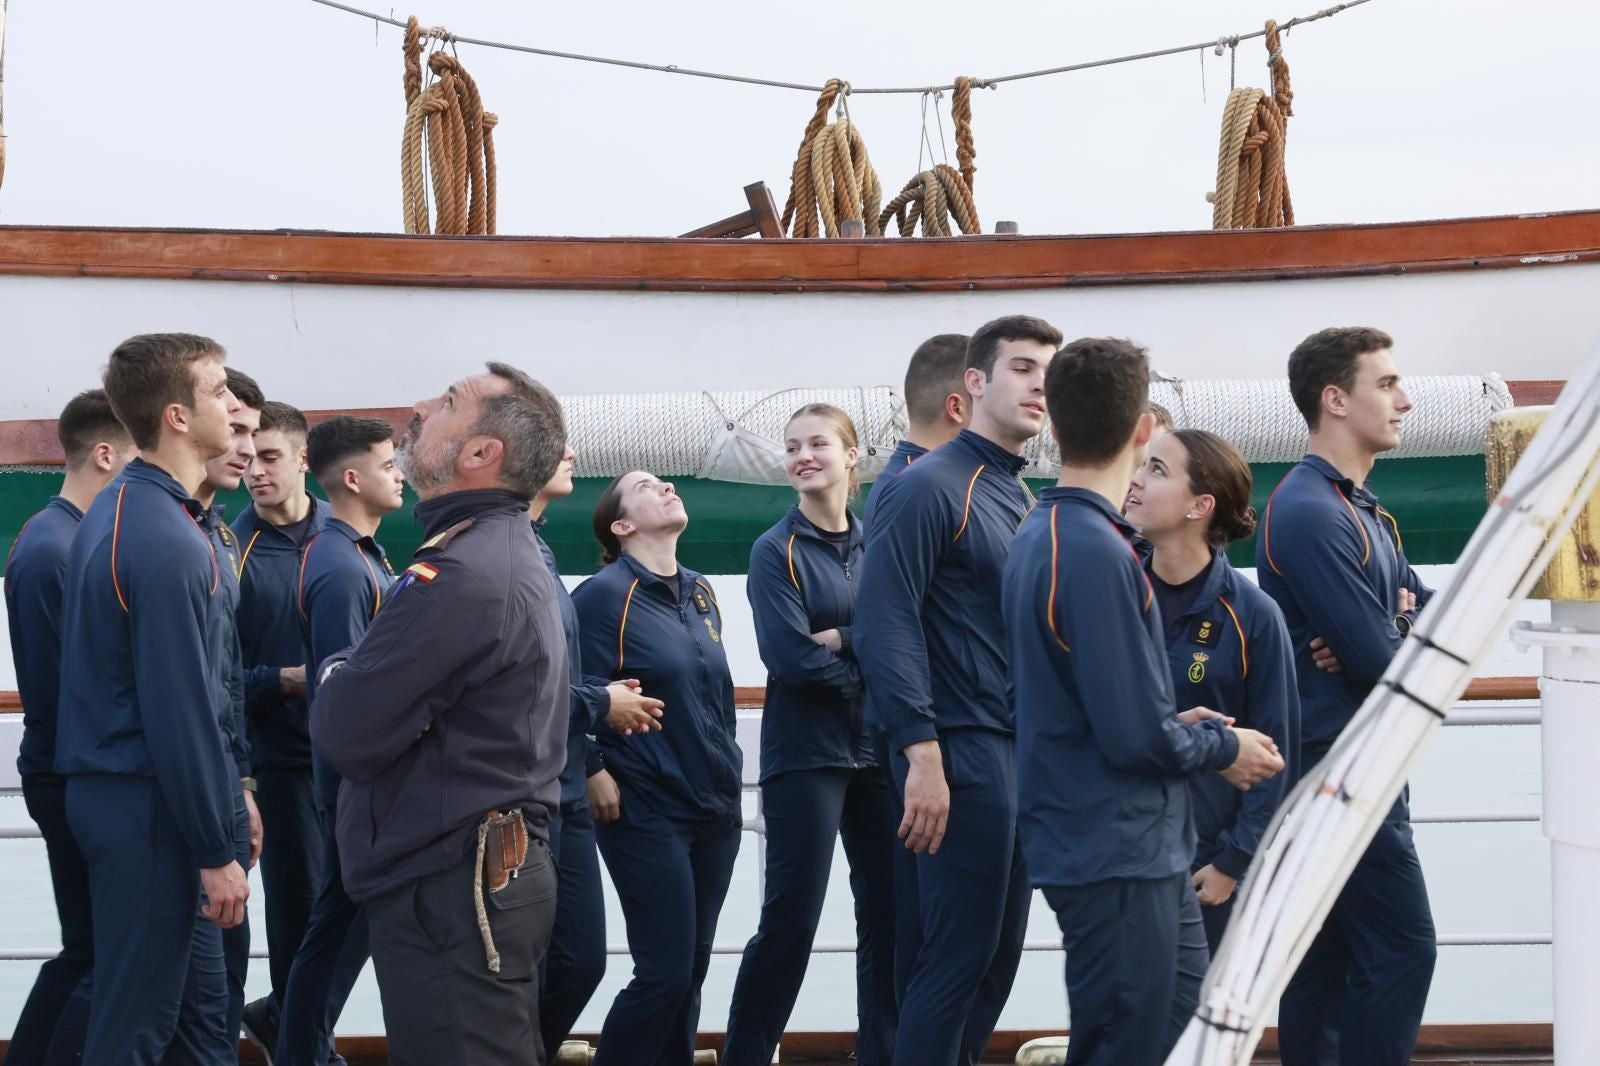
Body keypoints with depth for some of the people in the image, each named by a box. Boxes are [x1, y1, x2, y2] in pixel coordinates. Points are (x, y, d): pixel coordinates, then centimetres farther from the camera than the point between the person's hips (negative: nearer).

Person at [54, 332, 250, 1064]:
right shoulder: (167, 544, -21)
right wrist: (217, 851, -15)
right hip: (149, 808, -9)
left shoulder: (115, 510, 10)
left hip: (113, 783, 9)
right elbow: (181, 714, -21)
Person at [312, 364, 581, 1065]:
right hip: (500, 871, 10)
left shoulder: (463, 573, -19)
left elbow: (345, 734, -19)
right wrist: (356, 679, -1)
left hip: (447, 891, -10)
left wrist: (335, 677, 1)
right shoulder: (511, 554, 16)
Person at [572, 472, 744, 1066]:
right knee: (664, 972, -9)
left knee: (690, 971, 9)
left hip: (715, 810, 7)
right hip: (648, 814, -7)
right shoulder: (603, 595, -10)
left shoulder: (701, 594, 12)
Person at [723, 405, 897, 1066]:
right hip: (805, 755, -5)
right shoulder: (776, 552, -3)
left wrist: (842, 639, -16)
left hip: (879, 750, 5)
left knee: (888, 912, 7)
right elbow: (792, 658, -15)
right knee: (790, 920, -6)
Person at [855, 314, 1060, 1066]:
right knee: (959, 953, -6)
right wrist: (922, 758, -22)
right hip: (960, 750, -8)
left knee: (997, 955, 11)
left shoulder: (1024, 500, 16)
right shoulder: (928, 488, -10)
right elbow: (886, 627, -17)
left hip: (1019, 750, 9)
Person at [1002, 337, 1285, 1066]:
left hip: (1143, 849, 10)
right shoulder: (1097, 553, -22)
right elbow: (1135, 734, -23)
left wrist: (1180, 726, 12)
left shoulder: (1040, 536, 9)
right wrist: (1223, 747, -6)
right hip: (1114, 858, -10)